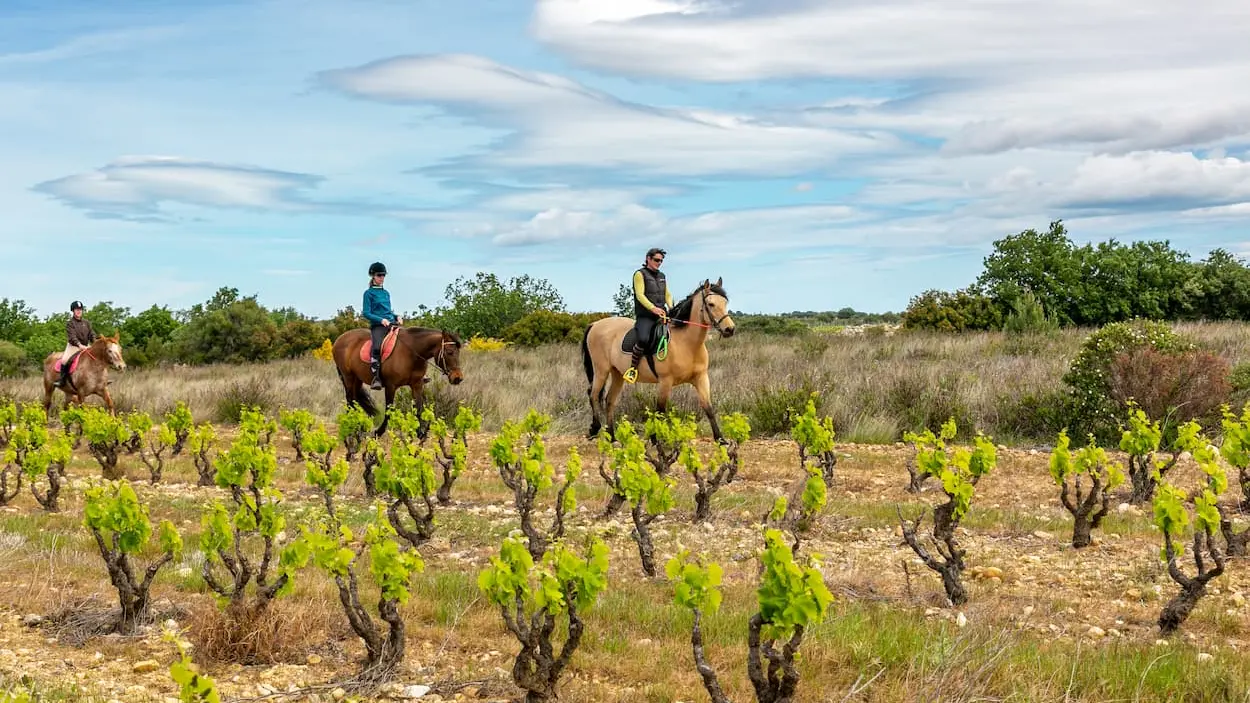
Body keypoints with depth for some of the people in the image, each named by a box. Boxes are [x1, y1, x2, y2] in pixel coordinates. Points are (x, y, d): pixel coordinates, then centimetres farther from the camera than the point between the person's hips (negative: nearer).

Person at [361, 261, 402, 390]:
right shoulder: (369, 293, 3)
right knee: (377, 347, -32)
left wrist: (396, 317, 7)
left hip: (391, 323, 6)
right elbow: (366, 313, -4)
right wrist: (381, 320, -16)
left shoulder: (386, 293, 21)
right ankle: (376, 378, -36)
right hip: (377, 326, -6)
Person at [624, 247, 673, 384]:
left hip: (662, 315, 7)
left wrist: (671, 307, -4)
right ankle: (633, 368, -17)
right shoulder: (640, 274, -1)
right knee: (643, 339, -31)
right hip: (645, 316, -7)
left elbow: (668, 294, 19)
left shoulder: (661, 276, 21)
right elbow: (640, 295, -13)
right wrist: (653, 308, -28)